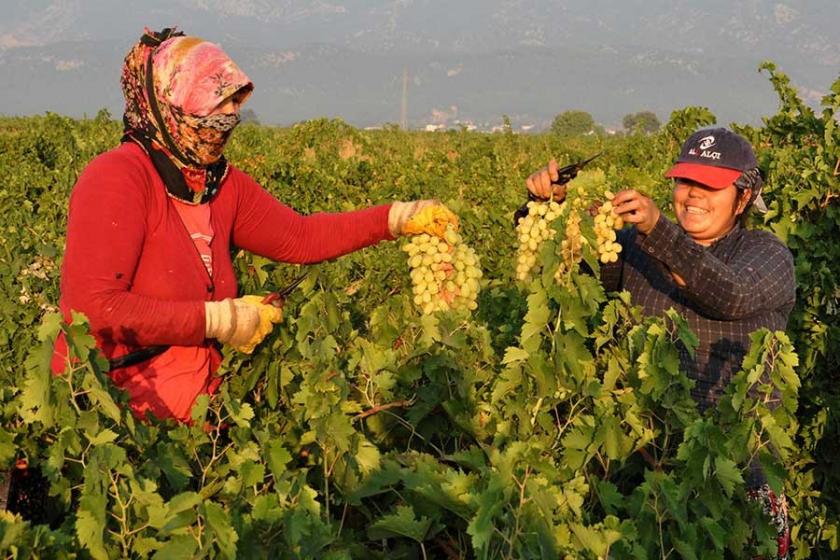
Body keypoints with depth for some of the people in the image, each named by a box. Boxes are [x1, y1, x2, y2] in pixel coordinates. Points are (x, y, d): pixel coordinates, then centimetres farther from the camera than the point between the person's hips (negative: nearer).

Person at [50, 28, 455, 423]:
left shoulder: (220, 182, 9)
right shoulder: (117, 178, -16)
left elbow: (300, 237, 19)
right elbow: (91, 309, -23)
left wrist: (396, 217, 9)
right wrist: (218, 319, -19)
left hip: (196, 403, 8)